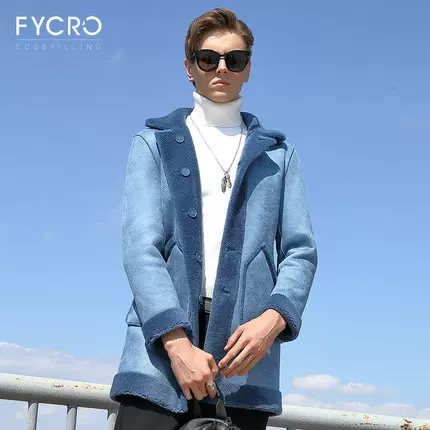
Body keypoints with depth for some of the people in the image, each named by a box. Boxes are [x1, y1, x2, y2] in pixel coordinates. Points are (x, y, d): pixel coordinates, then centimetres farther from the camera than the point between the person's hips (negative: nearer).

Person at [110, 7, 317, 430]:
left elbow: (300, 250, 9)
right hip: (163, 335, -1)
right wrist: (178, 342, -15)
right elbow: (140, 244, -1)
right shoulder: (155, 142, 13)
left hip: (245, 343, 1)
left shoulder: (276, 153, 18)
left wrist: (273, 318, -12)